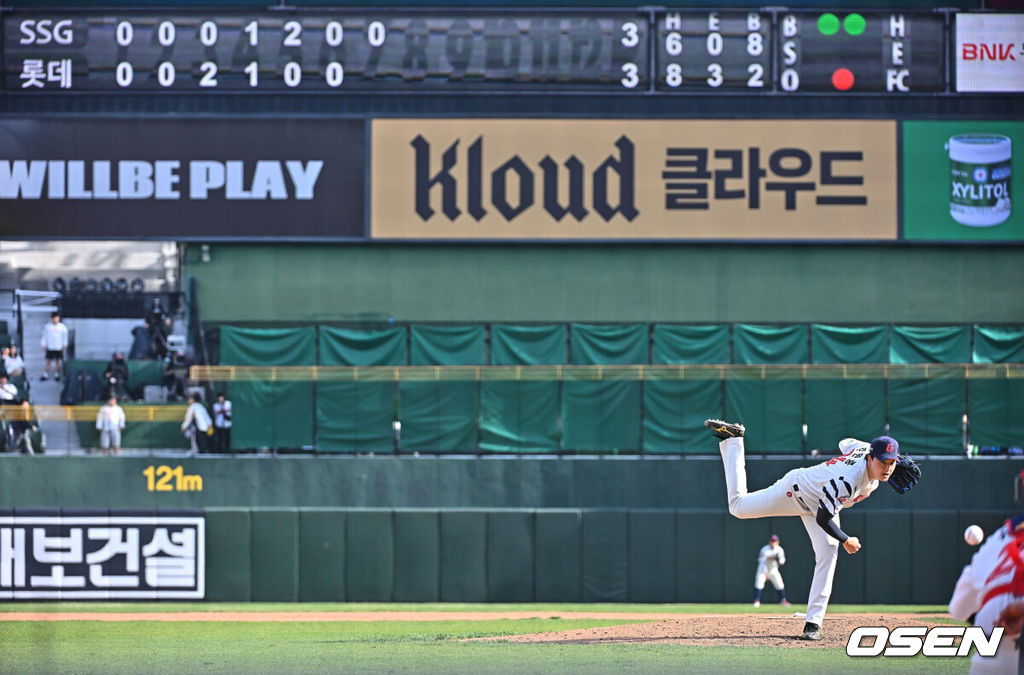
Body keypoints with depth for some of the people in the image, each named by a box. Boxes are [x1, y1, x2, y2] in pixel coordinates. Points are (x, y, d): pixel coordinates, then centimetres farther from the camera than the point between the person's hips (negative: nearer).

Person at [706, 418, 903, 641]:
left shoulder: (869, 449, -22)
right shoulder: (847, 479, -45)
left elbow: (846, 444, 3)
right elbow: (823, 518, -36)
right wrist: (845, 541, -23)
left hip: (823, 502, 6)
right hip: (796, 490, -6)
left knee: (828, 553, -13)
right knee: (738, 507, 9)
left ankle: (813, 623, -11)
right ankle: (732, 439, 26)